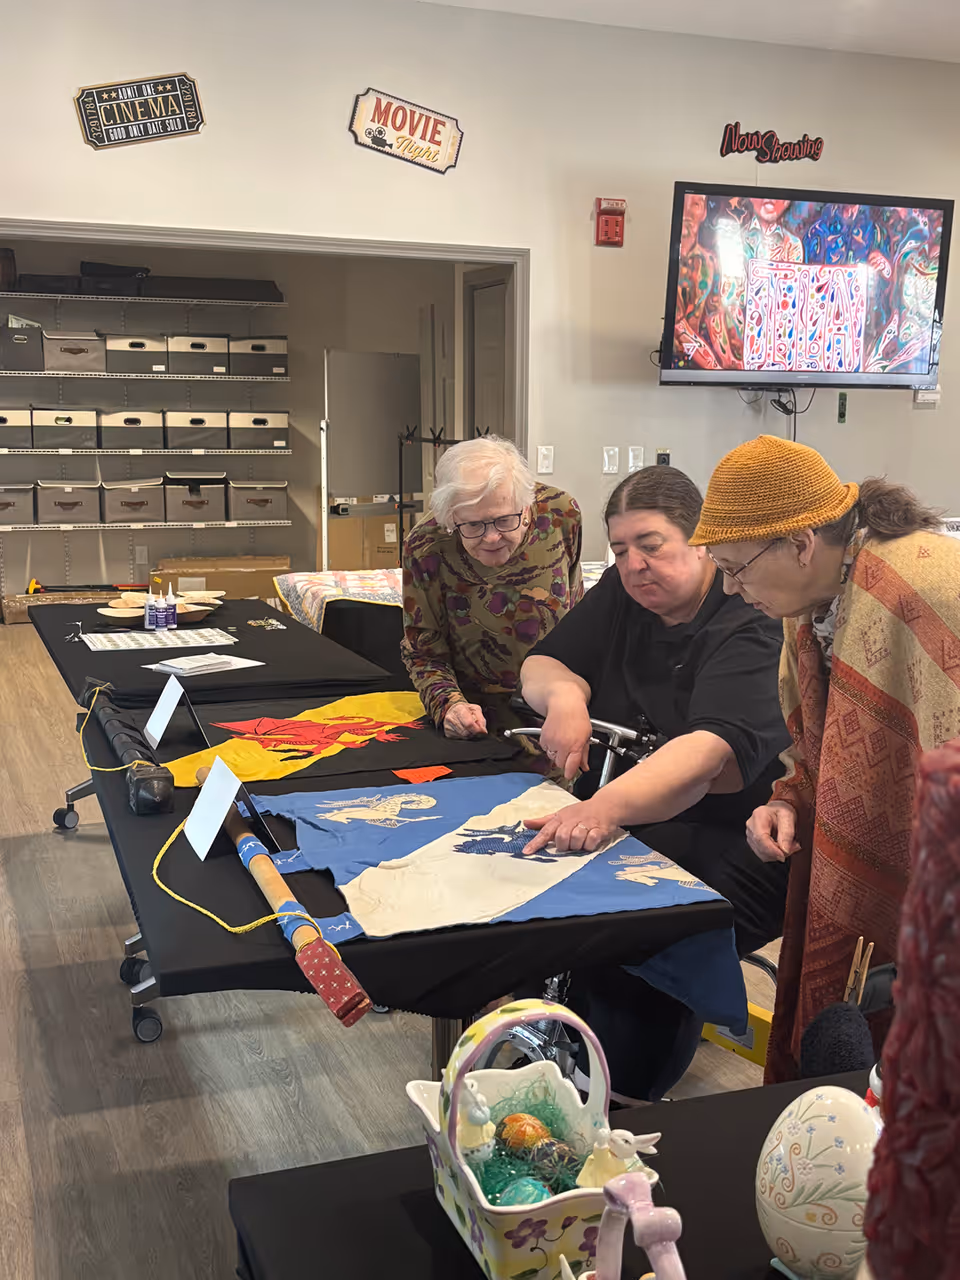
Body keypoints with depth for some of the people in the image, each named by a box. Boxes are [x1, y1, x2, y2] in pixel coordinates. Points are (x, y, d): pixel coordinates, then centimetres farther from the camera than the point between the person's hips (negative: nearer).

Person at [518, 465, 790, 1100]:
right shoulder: (624, 594, 7)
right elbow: (540, 665, 12)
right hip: (618, 825, 7)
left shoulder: (753, 625, -17)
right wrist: (564, 692, -13)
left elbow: (711, 752, -32)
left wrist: (607, 806, -48)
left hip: (730, 846, -7)